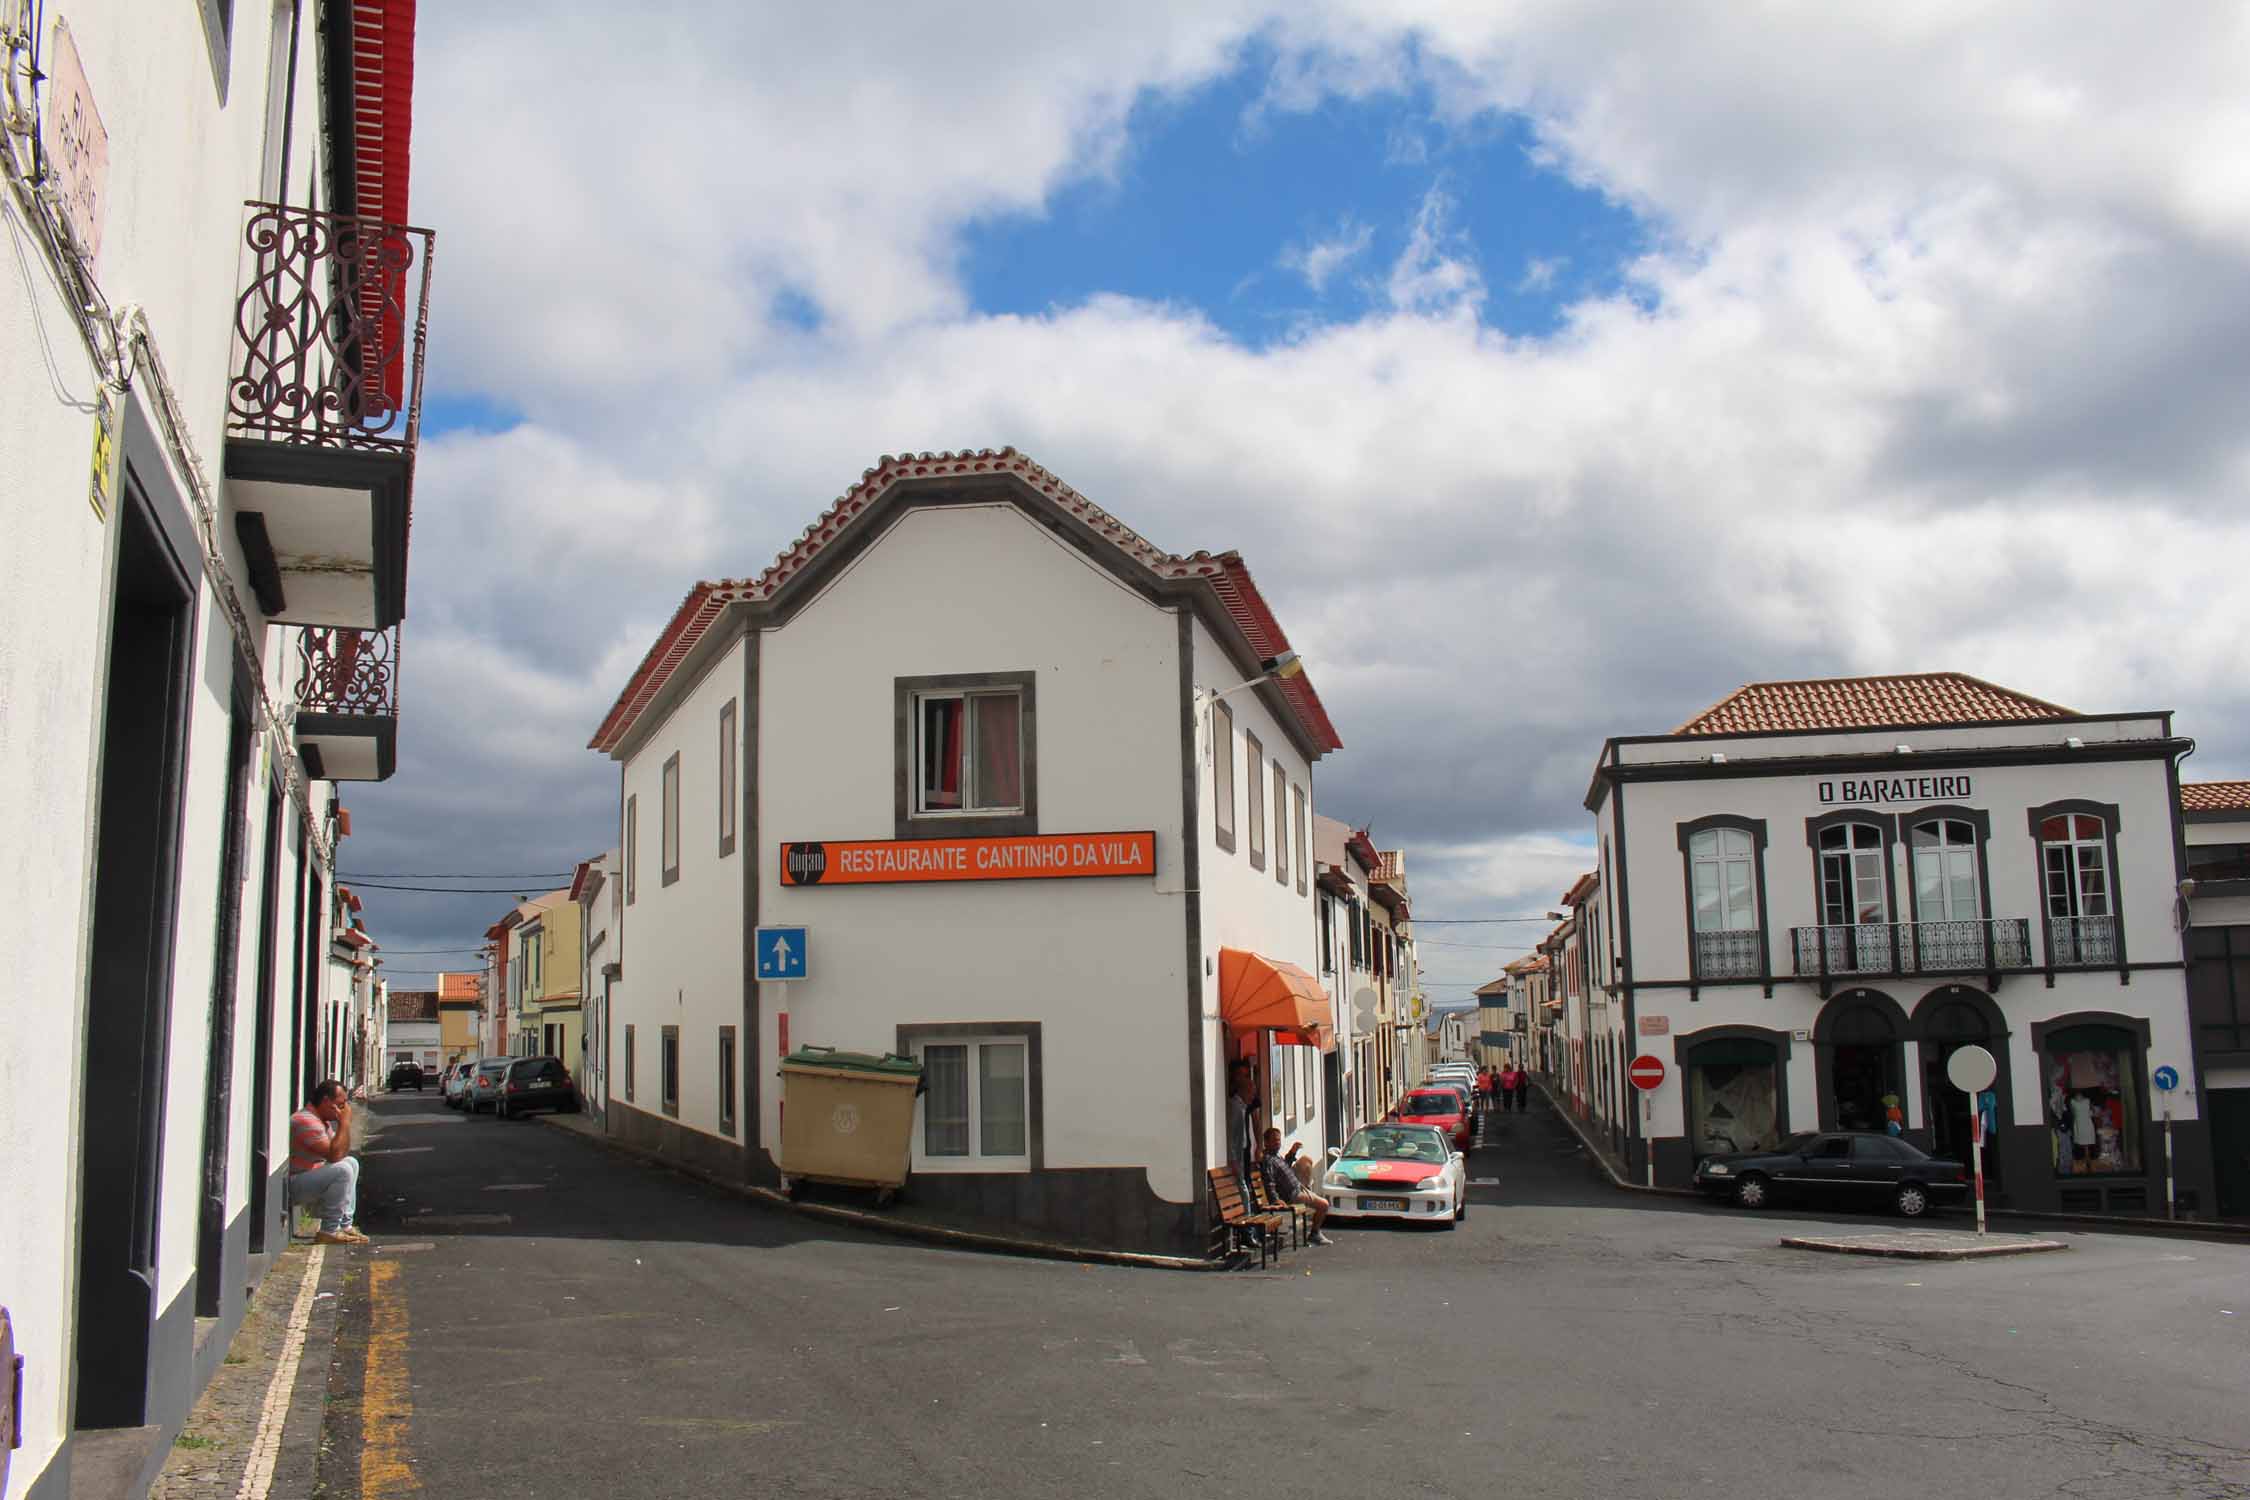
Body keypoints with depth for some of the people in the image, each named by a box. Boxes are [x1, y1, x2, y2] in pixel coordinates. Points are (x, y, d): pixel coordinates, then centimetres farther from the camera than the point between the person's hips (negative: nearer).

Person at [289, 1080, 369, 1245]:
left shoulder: (324, 1120, 12)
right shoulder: (306, 1121, -23)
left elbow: (343, 1152, 17)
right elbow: (334, 1155, -28)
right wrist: (344, 1122, -20)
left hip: (307, 1177, 11)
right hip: (291, 1186, -11)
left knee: (352, 1162, 18)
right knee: (342, 1170, -25)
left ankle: (345, 1226, 14)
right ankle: (329, 1232, -16)